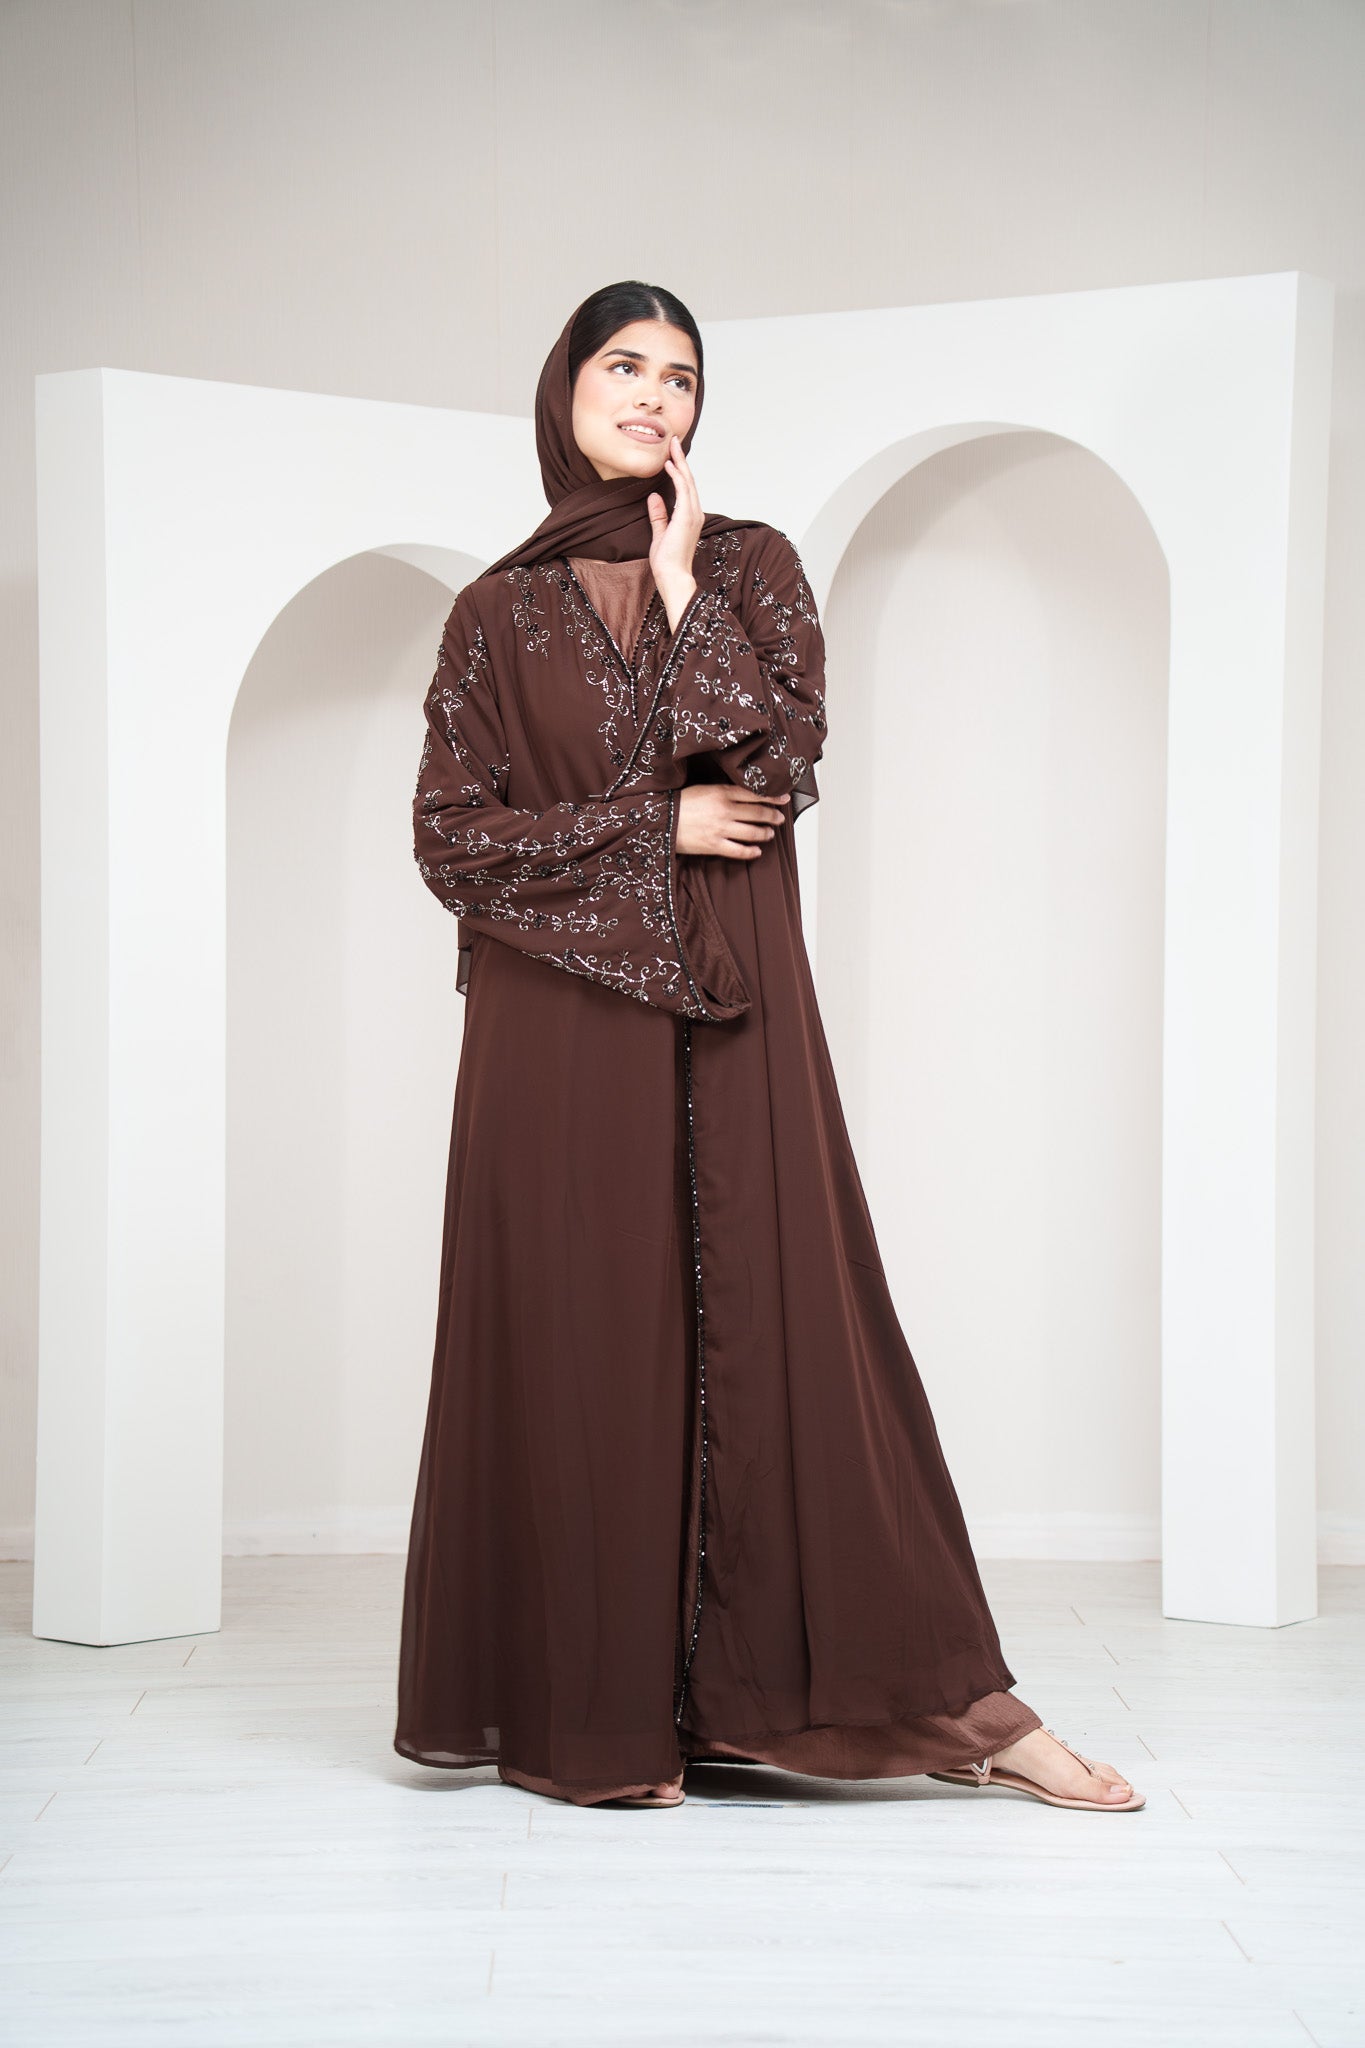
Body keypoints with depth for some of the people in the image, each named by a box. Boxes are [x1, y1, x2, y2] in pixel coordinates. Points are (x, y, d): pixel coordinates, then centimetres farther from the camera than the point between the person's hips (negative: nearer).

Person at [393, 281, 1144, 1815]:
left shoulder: (749, 563, 9)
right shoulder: (498, 612, 8)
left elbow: (778, 754, -7)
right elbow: (450, 834, 0)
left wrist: (679, 583, -5)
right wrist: (656, 824, -7)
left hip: (732, 1012, 1)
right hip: (562, 1020, 0)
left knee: (786, 1320, -3)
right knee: (585, 1333, -1)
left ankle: (951, 1700, 1)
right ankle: (588, 1710, 9)